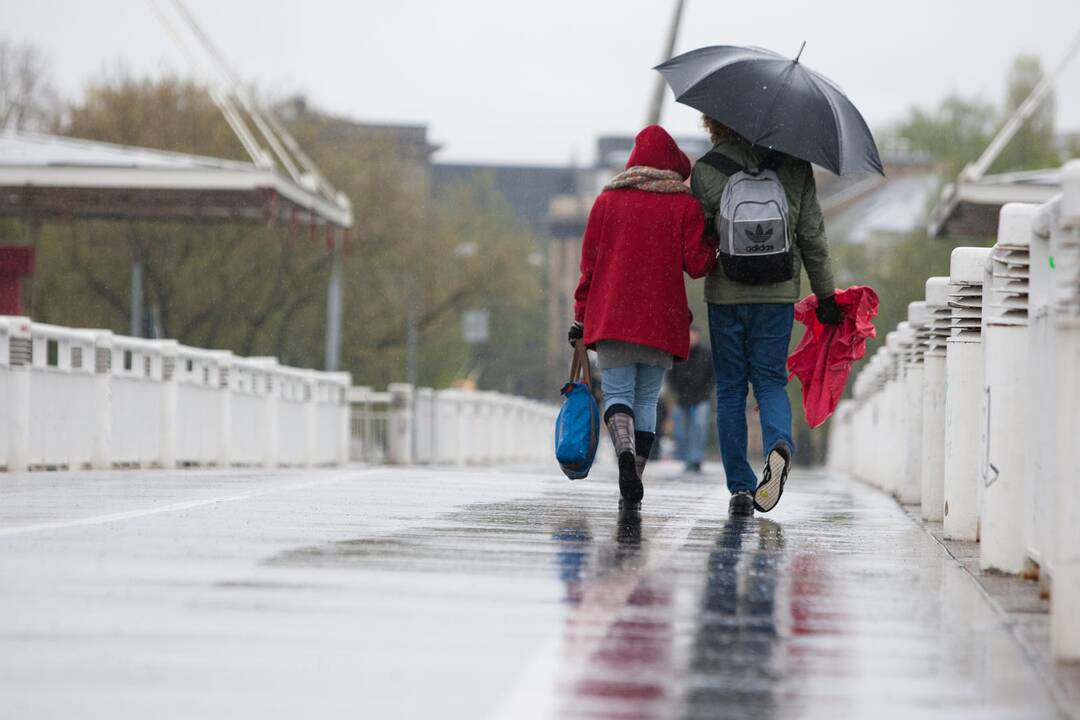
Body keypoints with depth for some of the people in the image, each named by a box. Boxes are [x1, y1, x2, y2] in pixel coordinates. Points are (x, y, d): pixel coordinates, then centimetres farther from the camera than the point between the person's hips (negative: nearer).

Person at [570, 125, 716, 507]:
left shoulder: (607, 201, 5)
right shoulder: (685, 205, 1)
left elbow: (589, 263, 5)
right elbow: (697, 264, -5)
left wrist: (581, 317, 11)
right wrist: (715, 249, 17)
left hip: (611, 316, 0)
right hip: (662, 319, 0)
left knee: (618, 392, -1)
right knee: (647, 398, 10)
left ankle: (625, 451, -30)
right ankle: (635, 478, 8)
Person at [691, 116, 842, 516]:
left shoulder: (705, 171, -4)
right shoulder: (794, 167, 1)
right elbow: (813, 236, 3)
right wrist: (825, 296, 10)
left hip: (725, 294, -1)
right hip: (779, 294, 1)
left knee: (730, 387, 9)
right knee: (771, 380, 11)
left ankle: (740, 488, 6)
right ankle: (779, 444, -21)